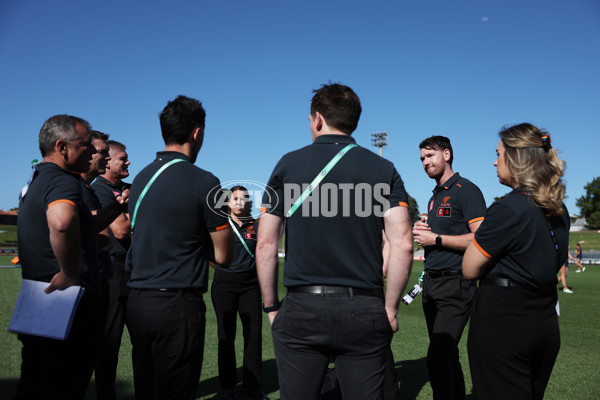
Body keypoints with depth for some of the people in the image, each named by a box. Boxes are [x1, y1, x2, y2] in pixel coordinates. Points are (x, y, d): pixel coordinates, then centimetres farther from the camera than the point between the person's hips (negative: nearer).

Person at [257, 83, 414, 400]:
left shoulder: (288, 164, 2)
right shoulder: (384, 169, 4)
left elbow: (266, 243, 1)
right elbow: (403, 245, -5)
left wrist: (271, 306, 9)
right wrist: (390, 308, 5)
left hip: (301, 307, 0)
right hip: (364, 311, 1)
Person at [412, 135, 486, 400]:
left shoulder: (466, 190, -8)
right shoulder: (435, 196, 18)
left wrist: (436, 239, -16)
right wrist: (421, 231, 6)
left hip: (455, 284, -9)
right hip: (431, 282, 9)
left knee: (437, 360, -12)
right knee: (447, 356, 16)